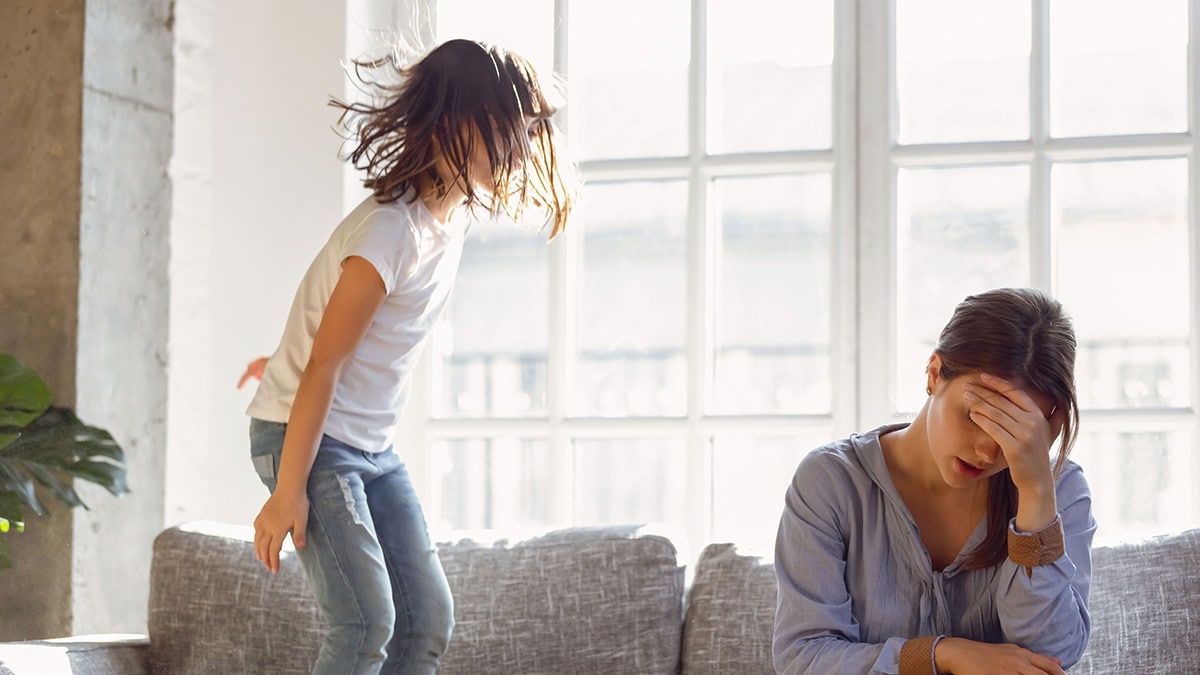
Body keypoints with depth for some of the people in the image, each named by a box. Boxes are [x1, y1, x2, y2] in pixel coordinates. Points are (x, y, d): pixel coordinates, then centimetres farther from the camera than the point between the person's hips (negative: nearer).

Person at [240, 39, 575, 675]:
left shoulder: (454, 212, 2)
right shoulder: (392, 231, -25)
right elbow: (322, 368, -23)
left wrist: (291, 357, 27)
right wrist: (289, 492, -22)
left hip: (373, 446, 9)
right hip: (309, 437, -9)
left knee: (429, 618, 4)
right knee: (368, 623, -19)